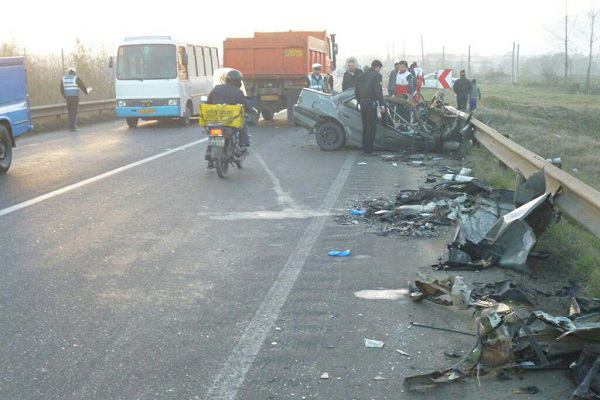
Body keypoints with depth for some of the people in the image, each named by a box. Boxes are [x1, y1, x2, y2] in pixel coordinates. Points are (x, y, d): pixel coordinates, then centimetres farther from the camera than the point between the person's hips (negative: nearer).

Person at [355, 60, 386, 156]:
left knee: (365, 126, 15)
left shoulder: (362, 76, 15)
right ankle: (368, 150, -4)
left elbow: (357, 91, 16)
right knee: (371, 127, -3)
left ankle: (364, 149, 19)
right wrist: (382, 105, -14)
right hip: (371, 103, -7)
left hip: (362, 102, 7)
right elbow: (378, 91, -14)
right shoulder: (377, 75, -6)